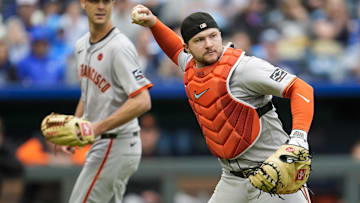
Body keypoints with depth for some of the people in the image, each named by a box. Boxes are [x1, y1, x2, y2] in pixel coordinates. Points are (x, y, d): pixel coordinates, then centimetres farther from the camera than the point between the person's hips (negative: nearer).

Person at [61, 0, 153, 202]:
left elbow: (142, 102, -26)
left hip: (117, 146, -9)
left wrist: (98, 128, -30)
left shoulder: (120, 47, -18)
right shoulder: (82, 45, 11)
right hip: (101, 144, 9)